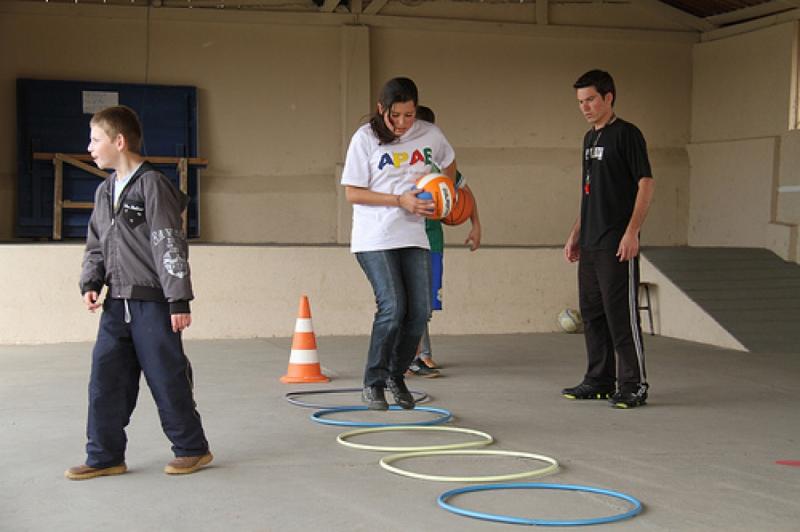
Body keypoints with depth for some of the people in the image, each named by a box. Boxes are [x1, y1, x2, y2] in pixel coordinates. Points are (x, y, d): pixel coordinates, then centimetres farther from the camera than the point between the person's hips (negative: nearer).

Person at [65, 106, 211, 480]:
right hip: (116, 304, 7)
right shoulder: (105, 191, 14)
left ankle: (192, 448, 16)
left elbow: (170, 245, -14)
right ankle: (104, 456, 14)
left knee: (167, 378, 1)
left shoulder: (151, 185, -10)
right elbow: (96, 246, 21)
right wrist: (90, 284, 4)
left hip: (152, 303, -7)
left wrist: (179, 300, -16)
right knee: (105, 379, 5)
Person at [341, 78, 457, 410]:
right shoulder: (366, 138, -6)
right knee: (392, 307, -17)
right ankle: (373, 383, -2)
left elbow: (449, 163, 28)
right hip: (374, 239, -4)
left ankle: (397, 376, 21)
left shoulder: (429, 134, 5)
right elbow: (352, 193, -7)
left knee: (419, 311, 0)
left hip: (413, 236, 4)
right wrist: (401, 200, -15)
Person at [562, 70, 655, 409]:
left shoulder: (627, 134, -7)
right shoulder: (590, 138, 18)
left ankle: (633, 385, 1)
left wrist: (632, 231, -19)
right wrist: (576, 234, 20)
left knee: (621, 314, -6)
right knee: (592, 313, 12)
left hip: (617, 244, -9)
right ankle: (600, 381, 21)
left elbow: (646, 183, -12)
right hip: (590, 244, 9)